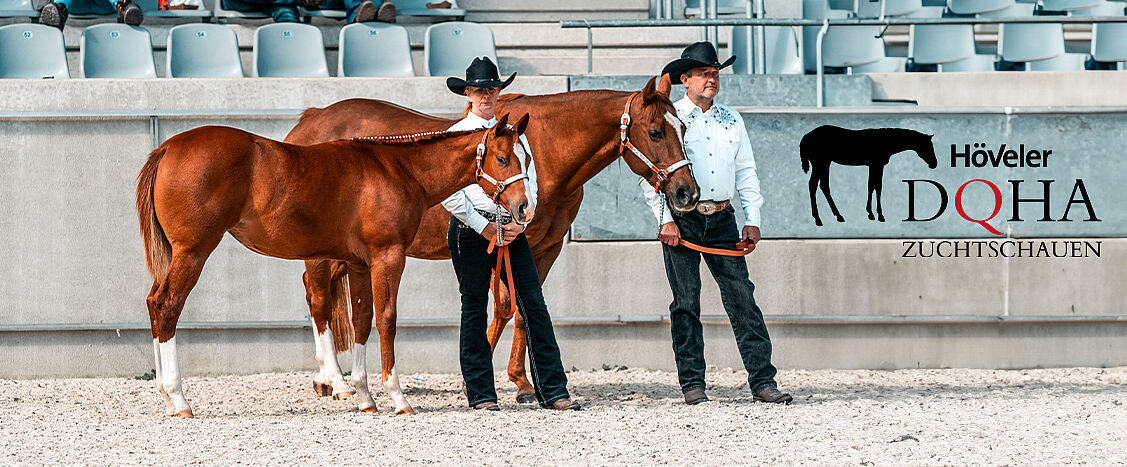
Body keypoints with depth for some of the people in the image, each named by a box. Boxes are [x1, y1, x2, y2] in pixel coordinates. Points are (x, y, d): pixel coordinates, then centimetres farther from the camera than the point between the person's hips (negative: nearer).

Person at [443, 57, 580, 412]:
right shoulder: (456, 135, 1)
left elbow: (529, 179, 12)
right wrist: (483, 227, -10)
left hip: (511, 228, 4)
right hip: (471, 230, -4)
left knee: (535, 305, -2)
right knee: (475, 309, 0)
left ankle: (552, 391, -2)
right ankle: (481, 393, 8)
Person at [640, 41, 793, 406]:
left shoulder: (731, 120, 13)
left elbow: (746, 172, 15)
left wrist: (752, 221, 6)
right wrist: (666, 220, -11)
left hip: (722, 219, 3)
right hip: (681, 220, -3)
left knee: (742, 298, -3)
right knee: (686, 303, -1)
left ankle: (762, 381, -4)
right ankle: (692, 384, 4)